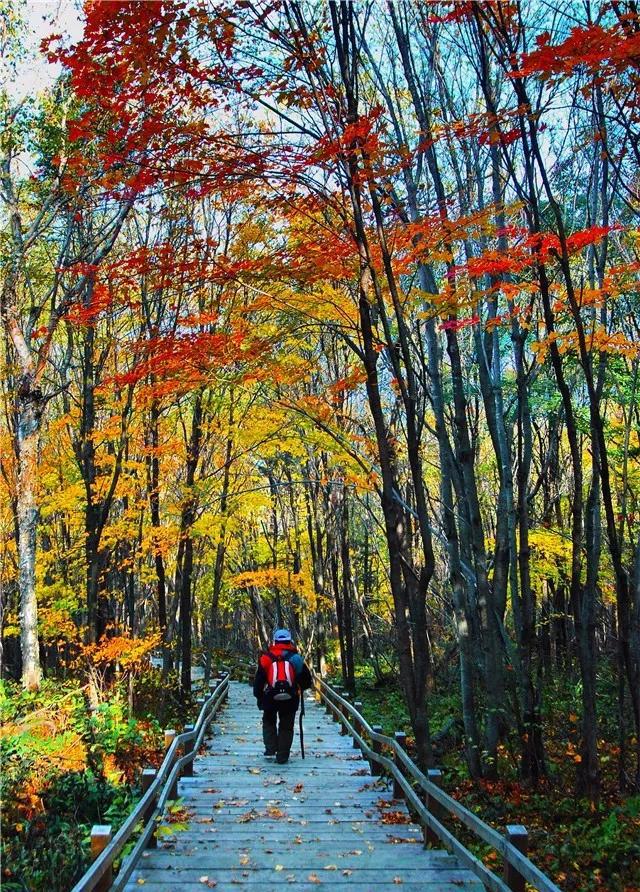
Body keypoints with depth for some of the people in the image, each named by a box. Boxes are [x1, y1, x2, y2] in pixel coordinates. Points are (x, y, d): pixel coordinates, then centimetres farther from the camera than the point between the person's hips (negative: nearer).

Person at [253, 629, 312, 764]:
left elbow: (259, 680, 1)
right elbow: (307, 681, 7)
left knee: (269, 722, 22)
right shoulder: (296, 658, 2)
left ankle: (270, 748, 10)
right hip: (290, 698, 0)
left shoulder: (266, 658, 0)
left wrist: (259, 697, 13)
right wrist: (299, 689, 26)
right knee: (286, 727, 12)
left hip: (270, 697, 0)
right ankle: (282, 756, 11)